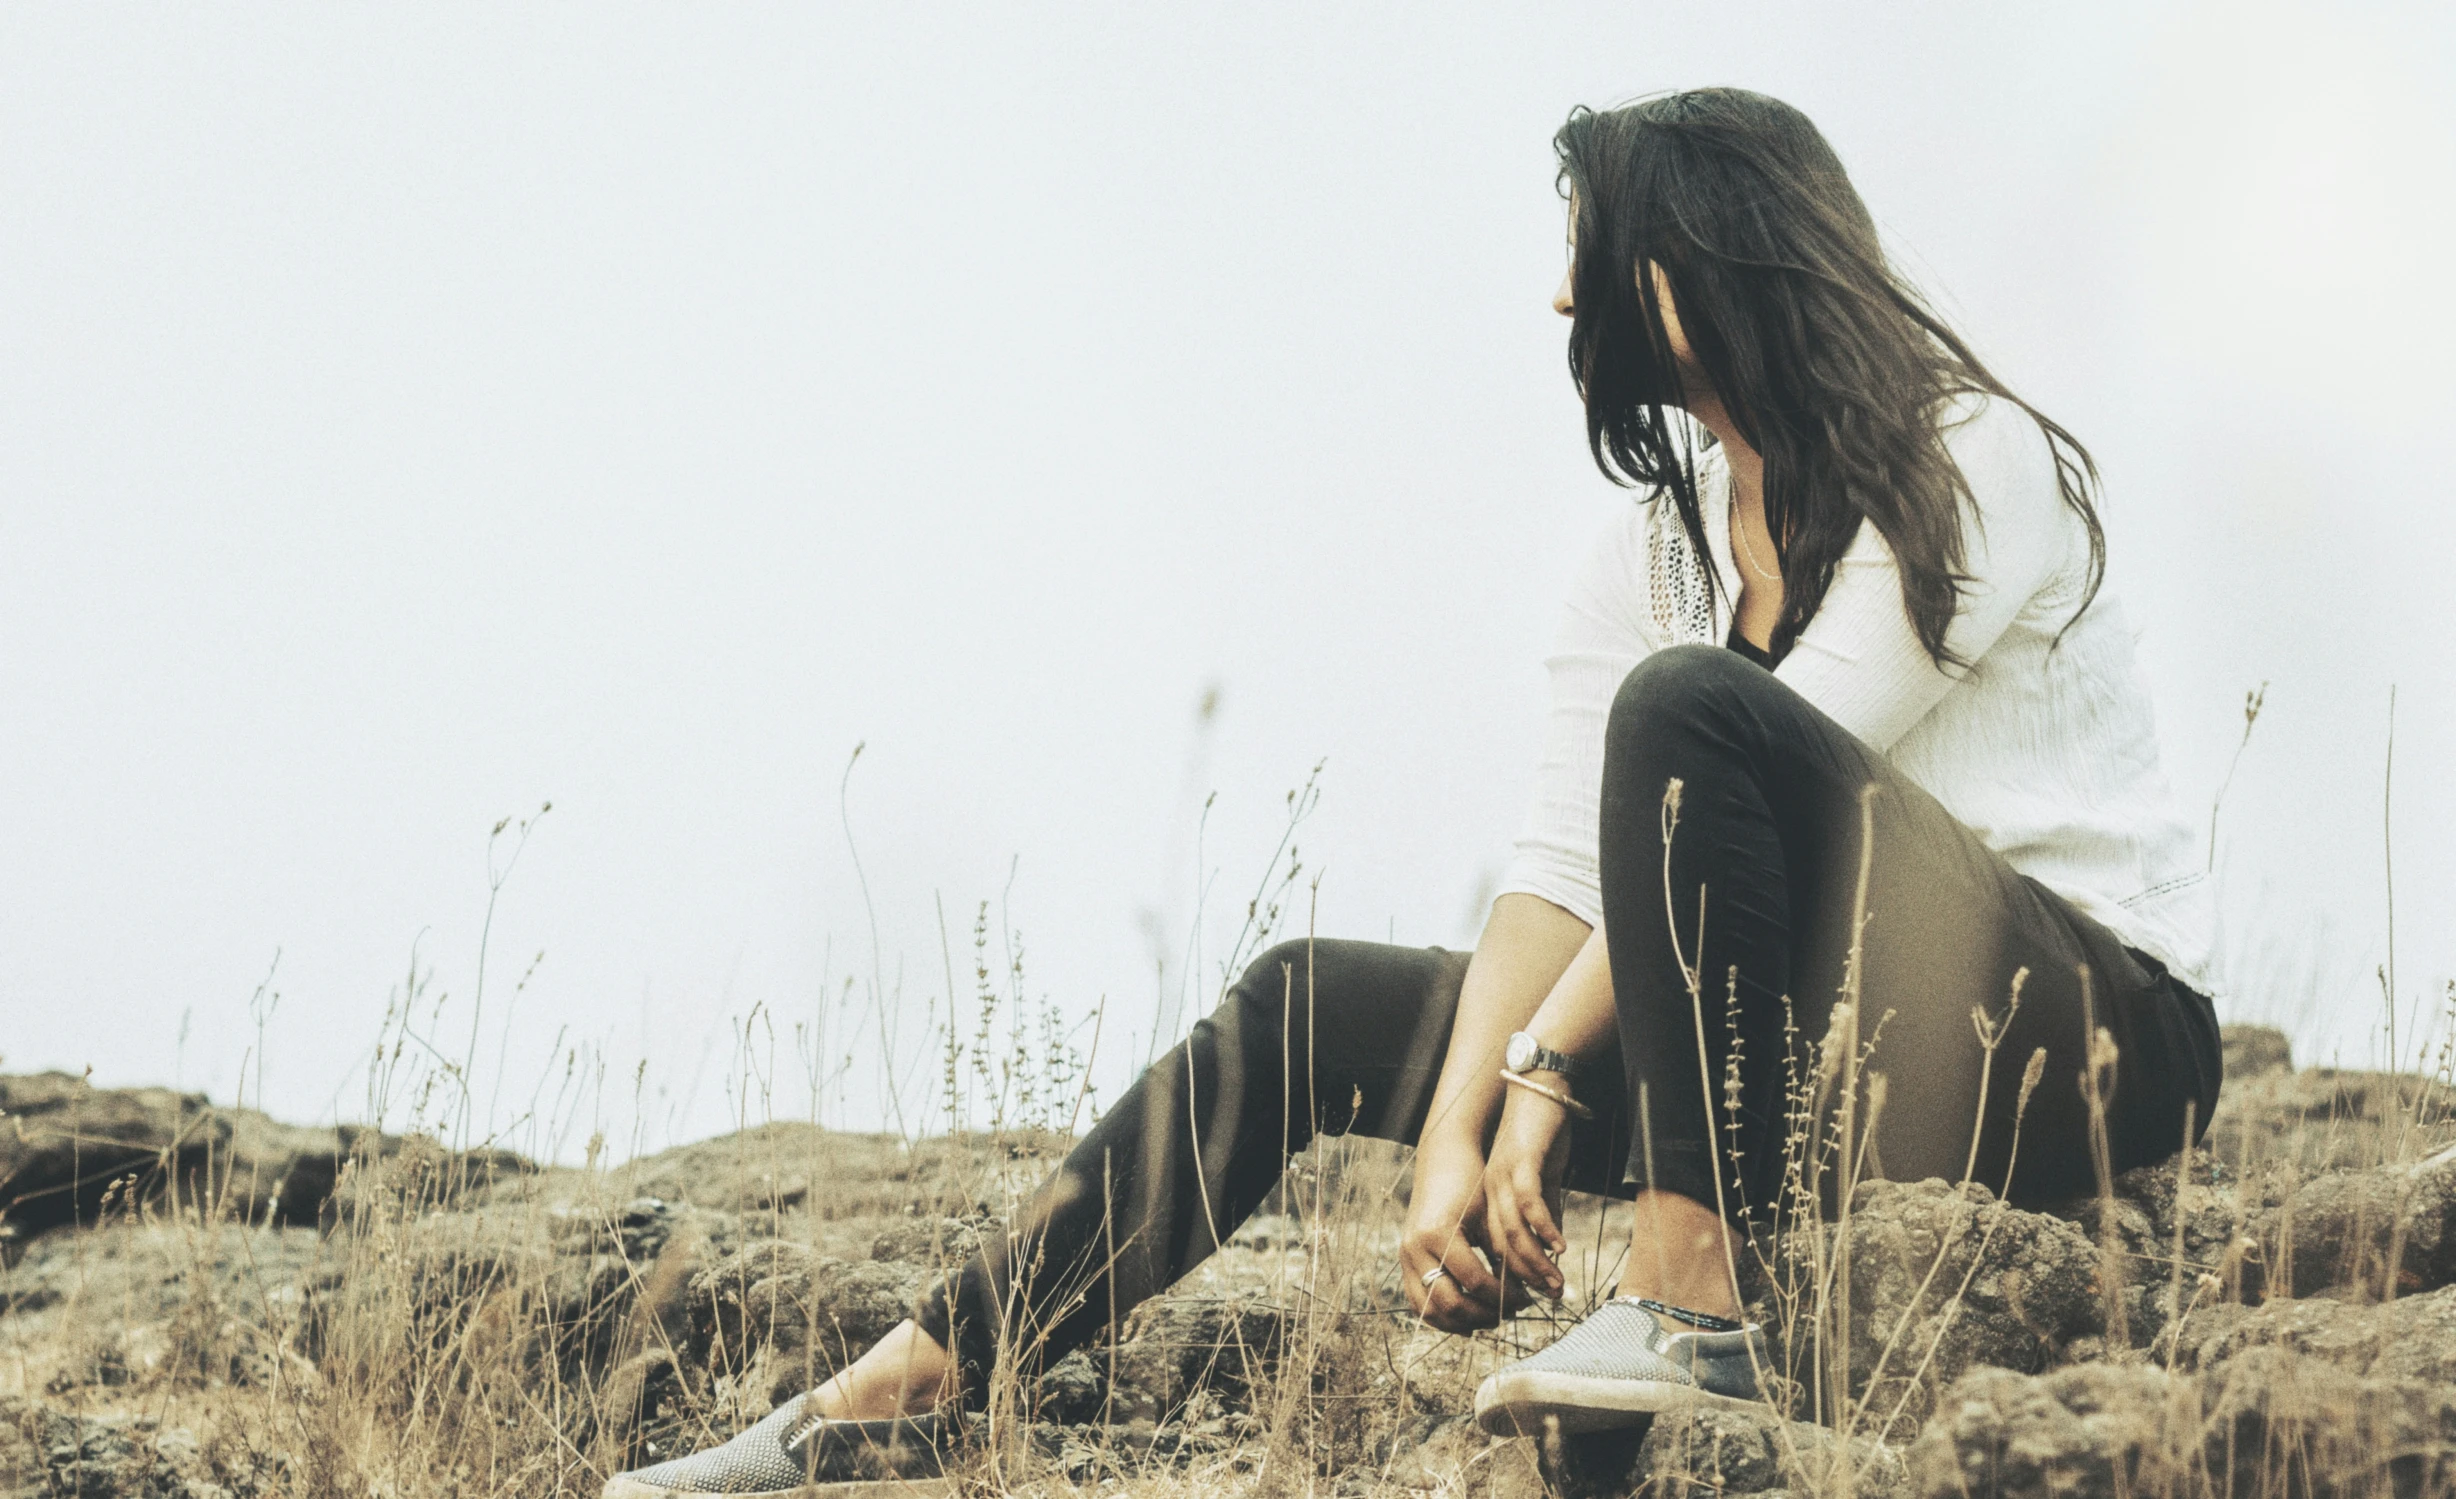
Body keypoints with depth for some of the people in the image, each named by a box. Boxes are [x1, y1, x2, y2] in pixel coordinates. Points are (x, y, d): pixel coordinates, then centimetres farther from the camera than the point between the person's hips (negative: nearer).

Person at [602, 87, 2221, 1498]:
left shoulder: (1976, 468, -10)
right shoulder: (1652, 554, 12)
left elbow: (1773, 776, -19)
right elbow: (1570, 869, 0)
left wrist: (1544, 1075, -21)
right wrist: (1451, 1135, -16)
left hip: (2096, 1031, -7)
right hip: (1819, 1045, 7)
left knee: (1691, 704, -30)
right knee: (1311, 1005, 2)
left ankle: (1691, 1308, -34)